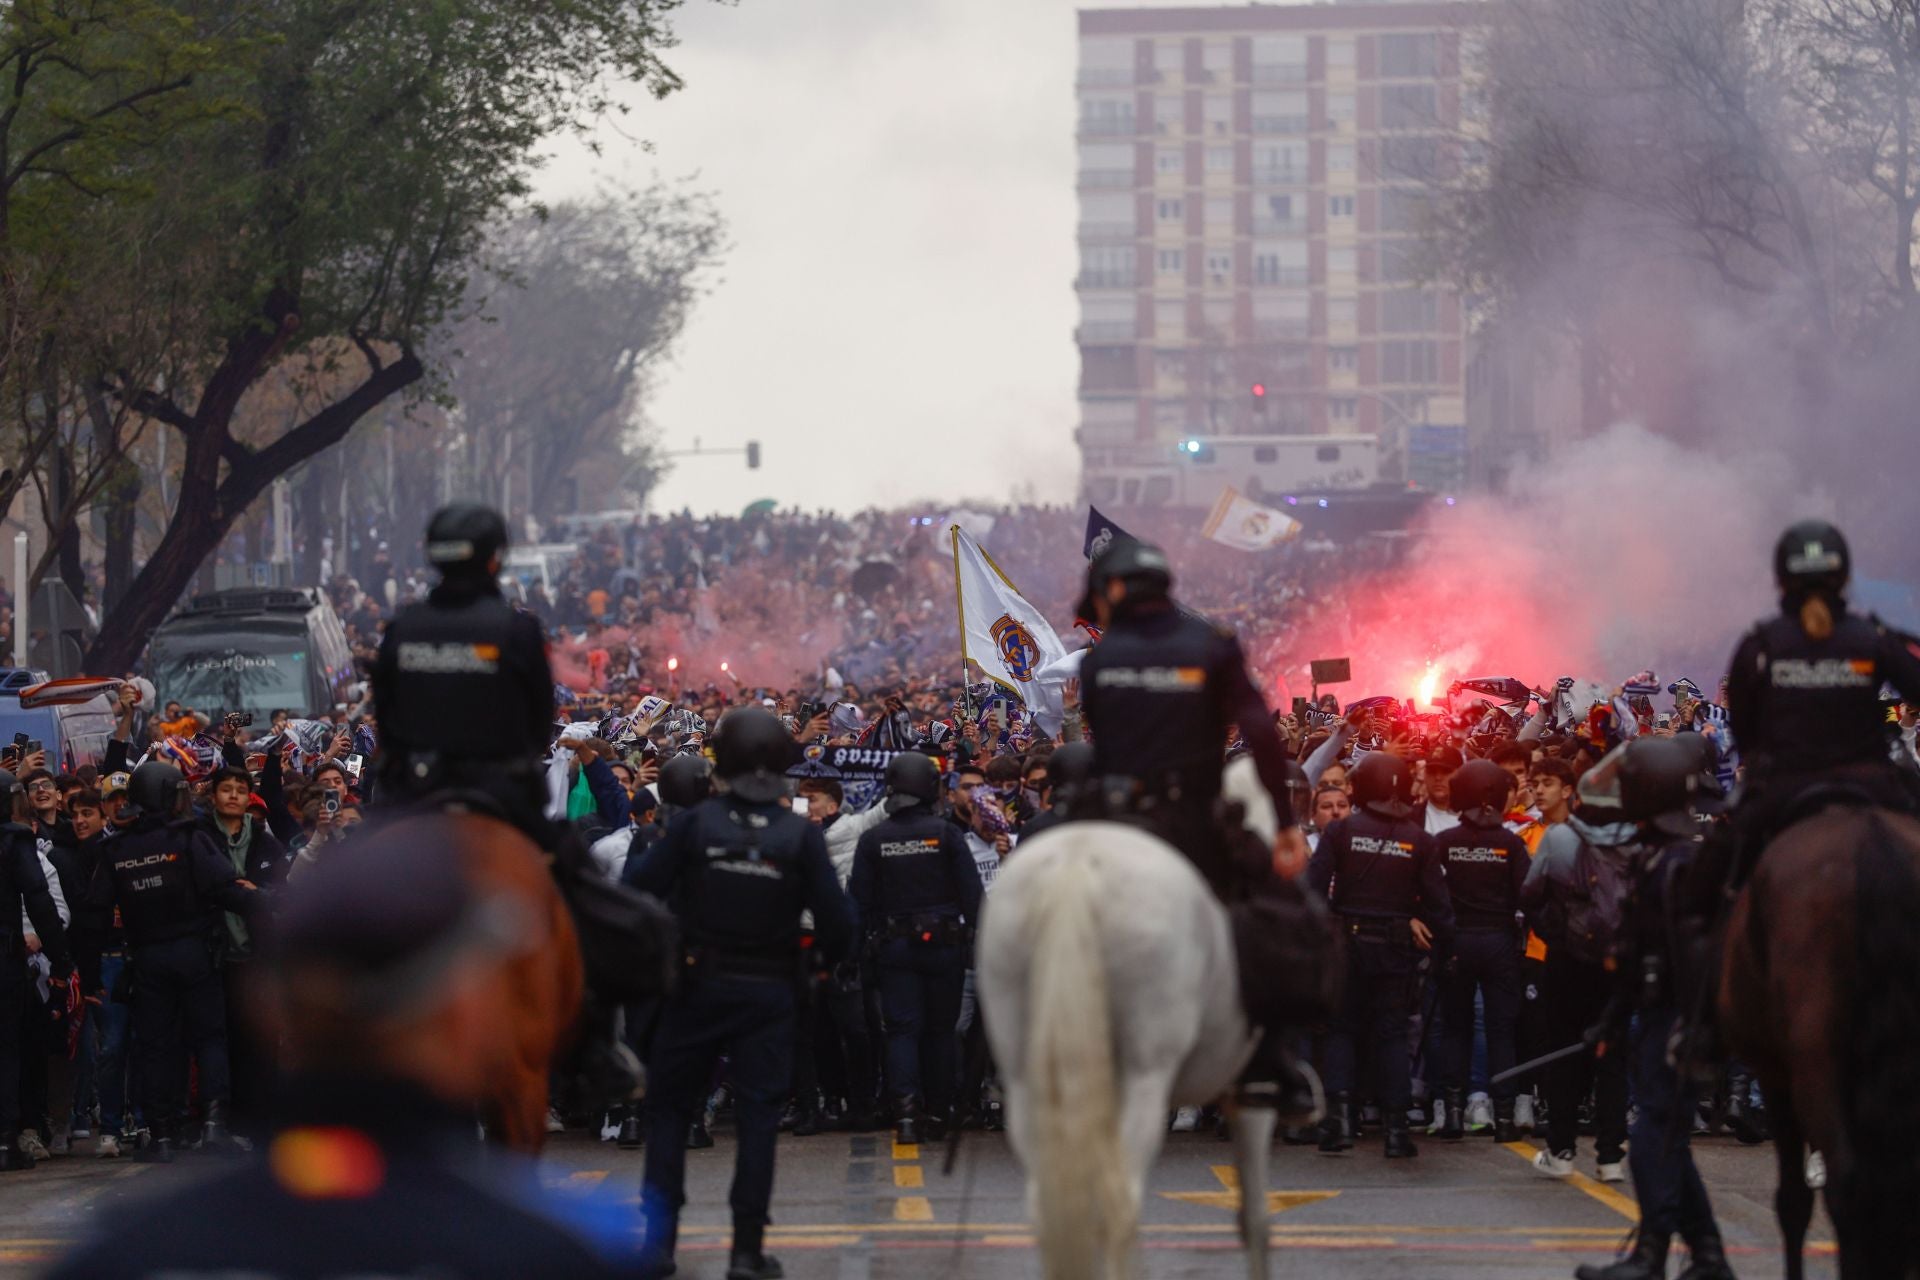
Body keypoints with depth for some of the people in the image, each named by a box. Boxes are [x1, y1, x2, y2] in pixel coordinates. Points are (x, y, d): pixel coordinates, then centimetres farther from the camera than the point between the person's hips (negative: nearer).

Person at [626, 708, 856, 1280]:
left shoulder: (695, 823, -10)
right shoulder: (801, 835, -8)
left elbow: (638, 889, -12)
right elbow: (835, 920, -9)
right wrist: (828, 955, 11)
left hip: (698, 983, 0)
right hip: (769, 991, 0)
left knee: (670, 1105, 12)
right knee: (758, 1113, 4)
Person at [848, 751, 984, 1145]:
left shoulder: (873, 839, -1)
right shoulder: (945, 833, -6)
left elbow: (859, 900, 1)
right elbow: (972, 890, -6)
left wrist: (861, 947, 11)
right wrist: (970, 935, 2)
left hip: (895, 946, 0)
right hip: (944, 944, 0)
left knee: (902, 1028, 0)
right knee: (940, 1028, 10)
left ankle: (906, 1109, -19)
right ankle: (938, 1114, 14)